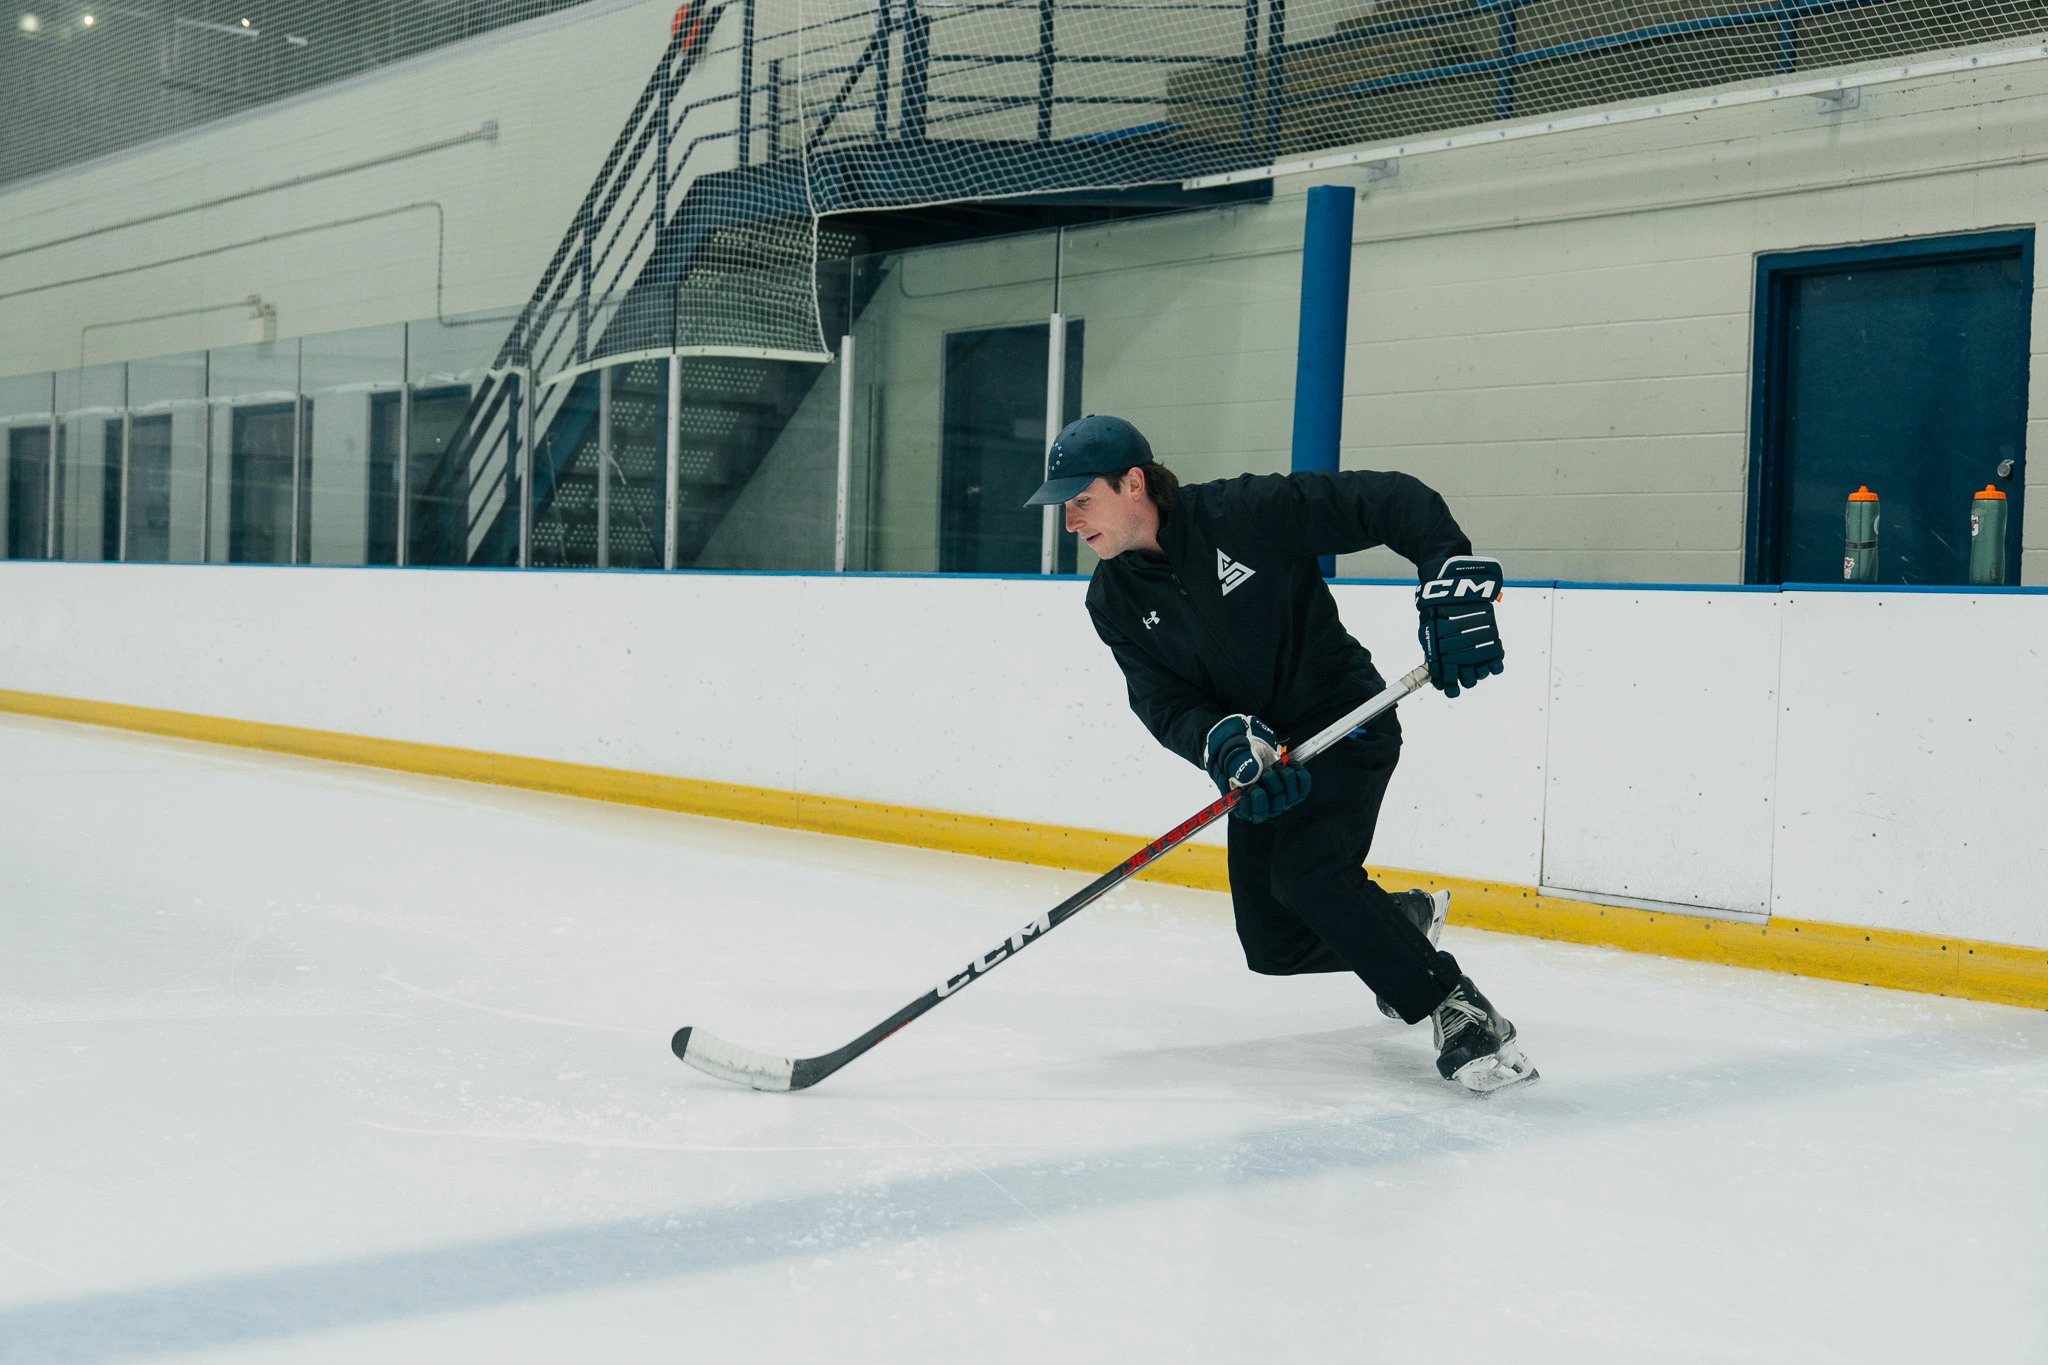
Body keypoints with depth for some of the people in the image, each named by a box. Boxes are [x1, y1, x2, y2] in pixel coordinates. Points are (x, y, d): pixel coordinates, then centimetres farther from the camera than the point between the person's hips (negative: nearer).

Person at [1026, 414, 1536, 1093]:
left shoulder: (1246, 511, -21)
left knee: (1307, 873, -28)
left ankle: (1461, 1011, -17)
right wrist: (1224, 741, -32)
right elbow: (1164, 704, -12)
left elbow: (1393, 500, -19)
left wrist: (1454, 576, -30)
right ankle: (1404, 921, 34)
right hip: (1261, 755, 7)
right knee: (1275, 944, 4)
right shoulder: (1113, 599, -4)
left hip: (1347, 725, -6)